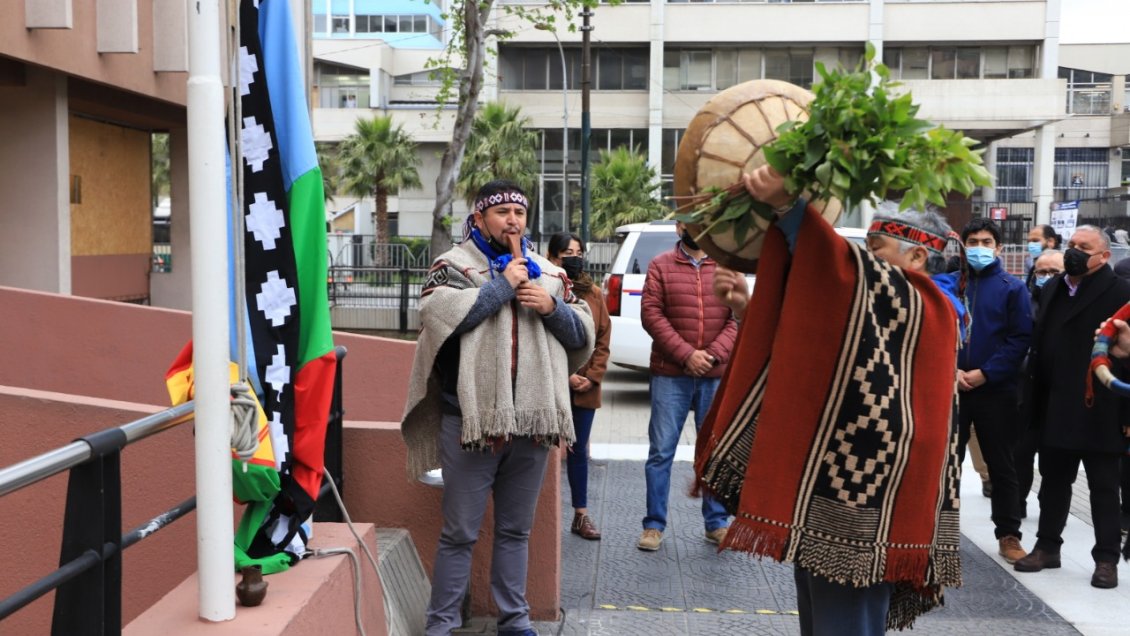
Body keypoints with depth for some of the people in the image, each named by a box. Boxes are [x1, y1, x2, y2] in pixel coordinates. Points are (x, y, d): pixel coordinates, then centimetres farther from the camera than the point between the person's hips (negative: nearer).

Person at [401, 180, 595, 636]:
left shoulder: (548, 273, 15)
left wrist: (552, 307, -6)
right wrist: (503, 285, -14)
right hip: (472, 420, -4)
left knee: (516, 530, 16)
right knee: (460, 533, 3)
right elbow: (438, 314, -19)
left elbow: (583, 333, 13)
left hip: (533, 422, 4)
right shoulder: (454, 265, 0)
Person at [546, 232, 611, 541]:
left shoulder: (593, 293, 9)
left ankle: (581, 515, 20)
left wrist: (593, 376, -3)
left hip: (585, 387, 4)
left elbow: (603, 339, 8)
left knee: (579, 450, 12)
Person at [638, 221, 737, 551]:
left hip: (717, 375, 2)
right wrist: (686, 354, -13)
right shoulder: (661, 266, 3)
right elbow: (651, 314, -6)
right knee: (661, 451, 1)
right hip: (670, 375, -2)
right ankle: (654, 525, 10)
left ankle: (717, 523, 21)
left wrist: (714, 354, -13)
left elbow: (738, 318, 2)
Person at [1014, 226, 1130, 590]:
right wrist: (1035, 396, 8)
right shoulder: (1052, 288, 12)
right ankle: (1047, 546, 26)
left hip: (1098, 409, -6)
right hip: (1055, 407, 6)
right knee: (1053, 480, 15)